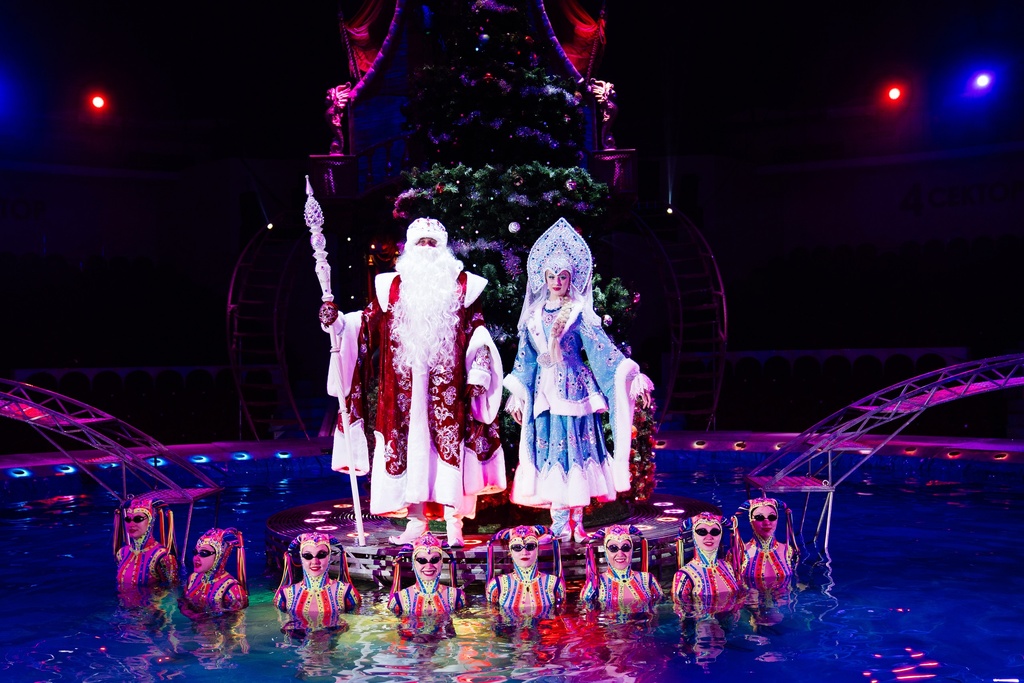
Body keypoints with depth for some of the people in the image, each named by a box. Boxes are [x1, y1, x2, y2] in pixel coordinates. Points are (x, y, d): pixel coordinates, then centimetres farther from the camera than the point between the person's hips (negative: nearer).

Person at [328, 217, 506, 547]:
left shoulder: (462, 285, 9)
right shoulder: (393, 285, 12)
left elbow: (477, 333, 5)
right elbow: (368, 324, 8)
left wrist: (477, 374, -4)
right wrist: (338, 323, -8)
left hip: (448, 383, -1)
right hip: (406, 382, 2)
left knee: (450, 442, -3)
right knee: (411, 444, 2)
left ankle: (453, 522, 2)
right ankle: (416, 519, 9)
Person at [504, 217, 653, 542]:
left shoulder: (579, 313, -1)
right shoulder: (534, 314, 10)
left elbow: (602, 348, -8)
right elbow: (525, 357, 16)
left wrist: (631, 376, -17)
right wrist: (517, 392, 14)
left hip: (574, 388, -3)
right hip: (544, 391, 3)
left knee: (575, 448, -3)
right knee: (550, 450, 2)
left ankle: (576, 521, 4)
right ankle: (560, 523, 8)